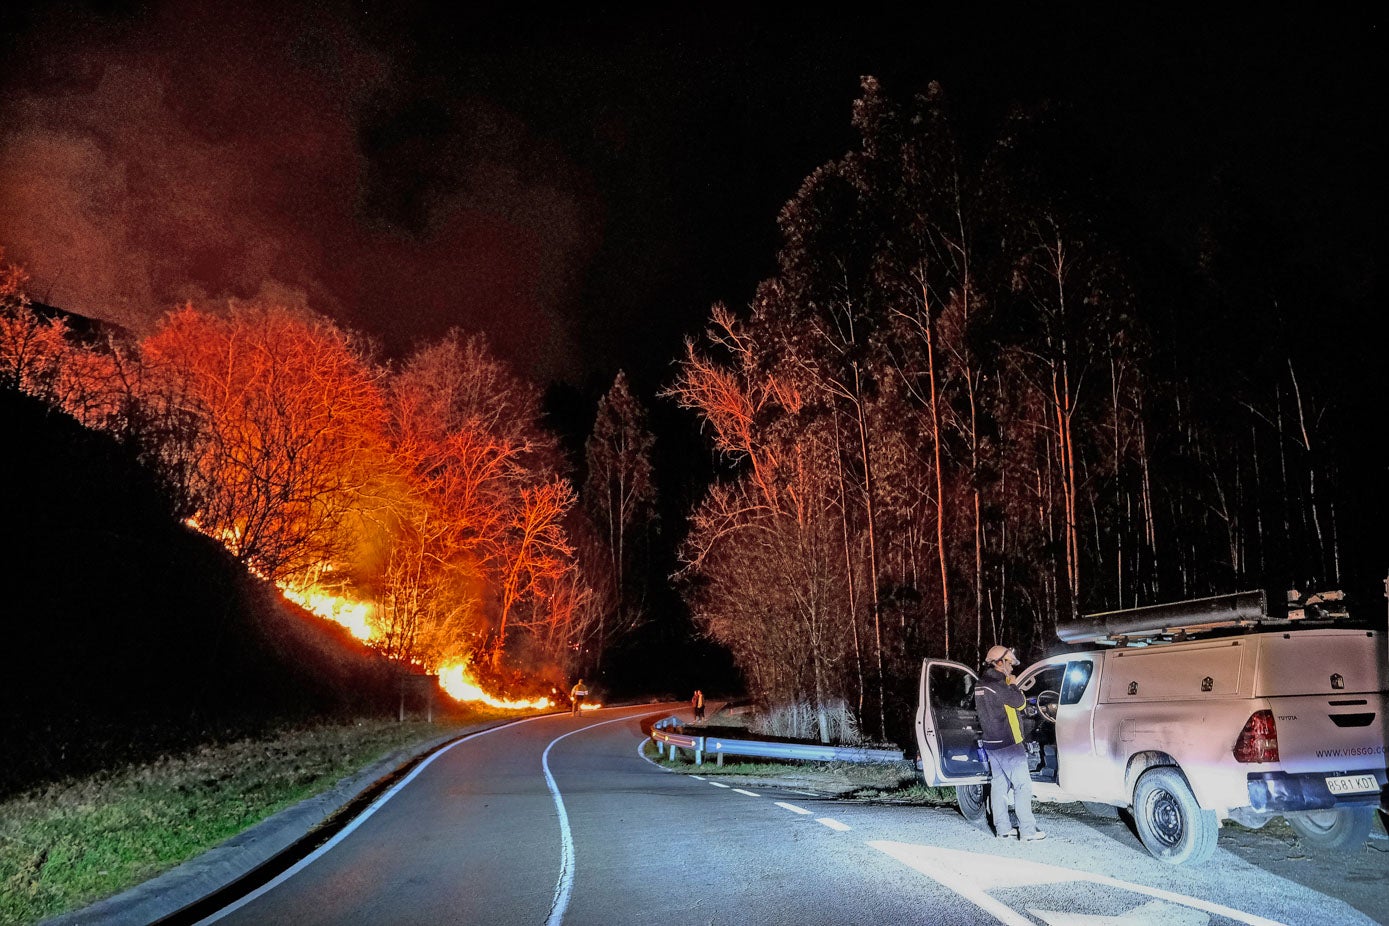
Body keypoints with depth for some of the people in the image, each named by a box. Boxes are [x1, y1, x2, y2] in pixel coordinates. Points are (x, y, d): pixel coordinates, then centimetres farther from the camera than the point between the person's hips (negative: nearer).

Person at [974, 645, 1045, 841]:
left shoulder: (981, 685, 10)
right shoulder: (997, 685, -20)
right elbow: (1020, 703, -15)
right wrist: (1013, 685, 1)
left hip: (990, 743, 9)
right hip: (1007, 744, -9)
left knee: (999, 784, 12)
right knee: (1022, 785, -3)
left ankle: (1002, 828, 16)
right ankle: (1028, 830, -2)